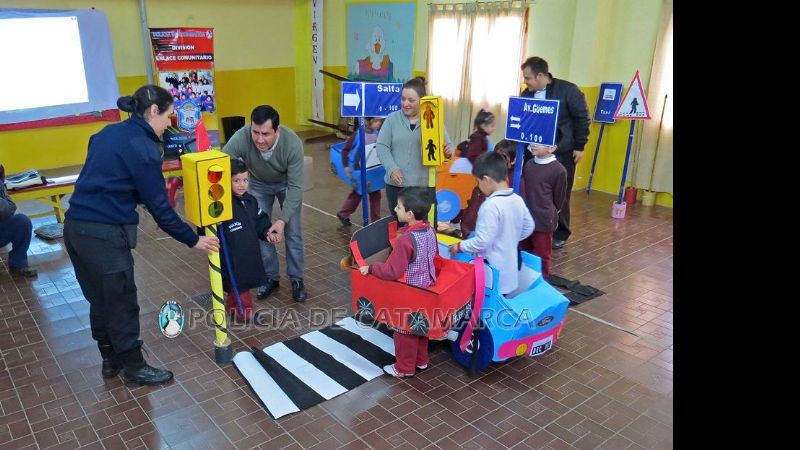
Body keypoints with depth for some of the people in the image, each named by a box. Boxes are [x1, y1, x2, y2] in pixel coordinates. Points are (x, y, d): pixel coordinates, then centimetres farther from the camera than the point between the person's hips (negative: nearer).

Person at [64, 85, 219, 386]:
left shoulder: (109, 133, 13)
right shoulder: (143, 146, -13)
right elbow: (159, 206, -13)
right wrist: (192, 240, -5)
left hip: (76, 226, 9)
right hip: (105, 234, -9)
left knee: (99, 299, 22)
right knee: (122, 302, 7)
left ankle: (110, 359, 38)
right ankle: (134, 367, 24)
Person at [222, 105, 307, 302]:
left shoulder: (293, 143, -39)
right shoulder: (241, 138, -38)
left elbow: (295, 187, -32)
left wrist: (282, 219, -39)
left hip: (287, 183, -1)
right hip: (258, 184, 1)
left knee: (293, 232, 2)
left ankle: (296, 278, 20)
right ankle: (270, 277, 23)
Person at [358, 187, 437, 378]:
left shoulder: (406, 239, -30)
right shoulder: (430, 231, -6)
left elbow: (391, 271, -28)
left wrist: (370, 268, -15)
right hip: (425, 288, 8)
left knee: (404, 330, 11)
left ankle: (404, 368, 28)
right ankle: (421, 360, 41)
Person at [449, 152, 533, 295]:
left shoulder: (491, 205, -23)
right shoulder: (518, 200, 2)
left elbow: (482, 242, -22)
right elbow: (528, 228, 13)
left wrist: (459, 246, -8)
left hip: (492, 272, -8)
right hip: (509, 270, 8)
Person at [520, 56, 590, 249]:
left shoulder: (567, 90, -9)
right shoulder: (526, 94, 3)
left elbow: (582, 118, -6)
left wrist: (579, 146, -7)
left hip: (562, 152, -4)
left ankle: (560, 234, 19)